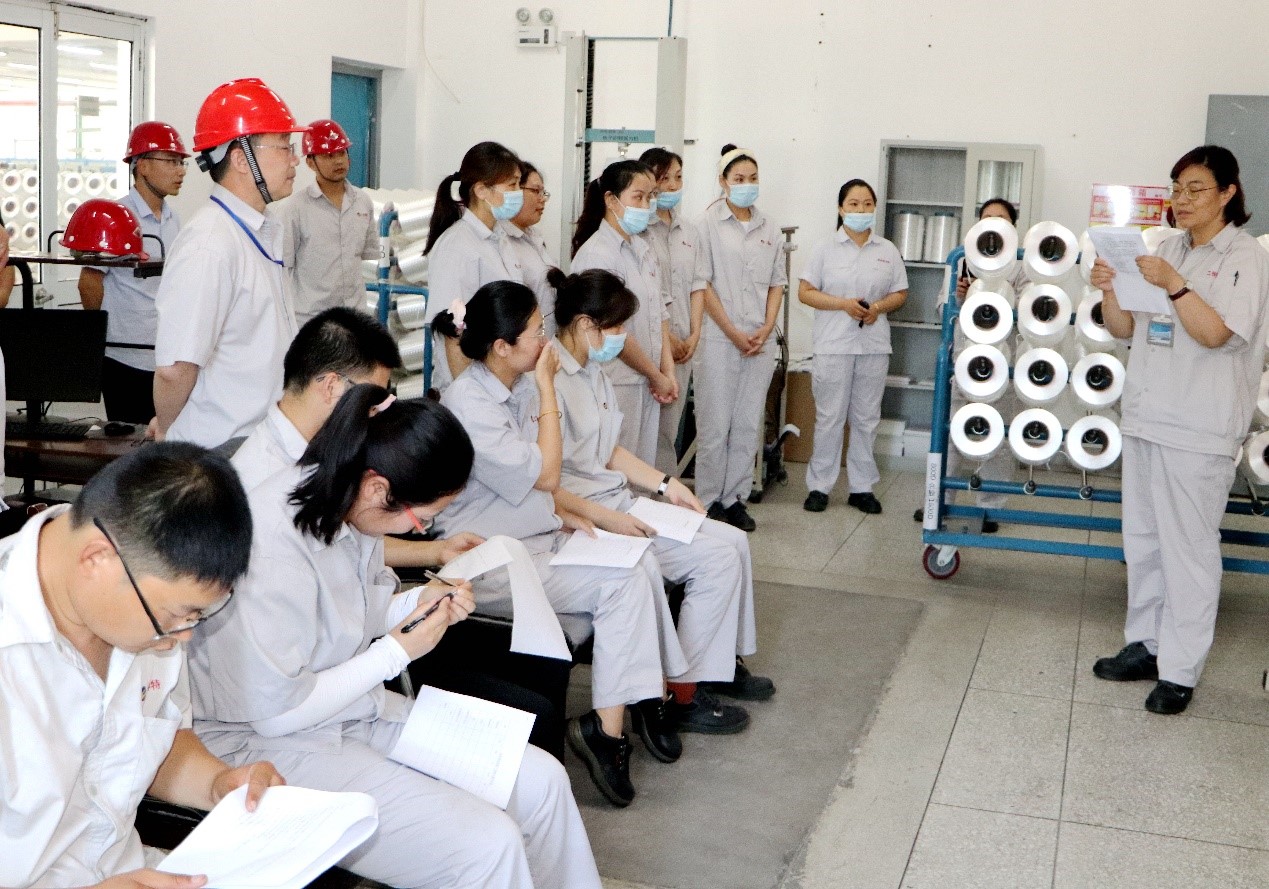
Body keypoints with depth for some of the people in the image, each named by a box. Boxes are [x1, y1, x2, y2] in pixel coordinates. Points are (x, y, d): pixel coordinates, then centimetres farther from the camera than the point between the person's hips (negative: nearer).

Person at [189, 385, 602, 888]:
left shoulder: (346, 504, -5)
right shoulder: (274, 545, -30)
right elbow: (276, 712, -24)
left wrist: (420, 601, -6)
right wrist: (397, 653, -19)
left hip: (356, 710, 9)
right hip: (266, 742, -8)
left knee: (542, 782, 1)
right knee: (488, 845, -20)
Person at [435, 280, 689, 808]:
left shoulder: (521, 388, 8)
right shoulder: (469, 406, -20)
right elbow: (546, 474, -19)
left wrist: (565, 515, 2)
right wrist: (547, 387, -15)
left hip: (534, 534, 8)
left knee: (641, 562, -12)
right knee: (622, 582, -19)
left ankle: (649, 695, -5)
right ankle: (607, 727, -11)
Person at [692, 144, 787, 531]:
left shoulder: (769, 229, 11)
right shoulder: (708, 224, -3)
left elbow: (777, 283, 13)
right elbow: (702, 284, -7)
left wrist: (766, 329, -1)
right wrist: (734, 333, -10)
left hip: (760, 341, 4)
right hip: (719, 340, -4)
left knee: (748, 426, 7)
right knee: (714, 426, -1)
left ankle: (735, 499, 17)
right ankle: (709, 501, 9)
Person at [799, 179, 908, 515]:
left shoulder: (888, 251, 8)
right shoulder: (826, 249, 1)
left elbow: (900, 294, 11)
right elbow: (805, 292, -3)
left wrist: (879, 307, -11)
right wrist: (845, 304, -15)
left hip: (874, 346, 3)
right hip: (833, 345, -3)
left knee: (866, 418, 8)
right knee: (830, 417, 1)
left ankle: (862, 487, 17)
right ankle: (819, 486, 10)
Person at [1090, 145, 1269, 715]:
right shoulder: (1166, 252, 11)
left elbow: (1215, 333, -17)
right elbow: (1124, 329, 12)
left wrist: (1173, 285, -28)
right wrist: (1110, 290, -7)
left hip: (1198, 430, -7)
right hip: (1144, 417, 7)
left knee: (1188, 549, -3)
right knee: (1142, 540, 14)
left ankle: (1180, 669, 4)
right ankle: (1145, 644, 26)